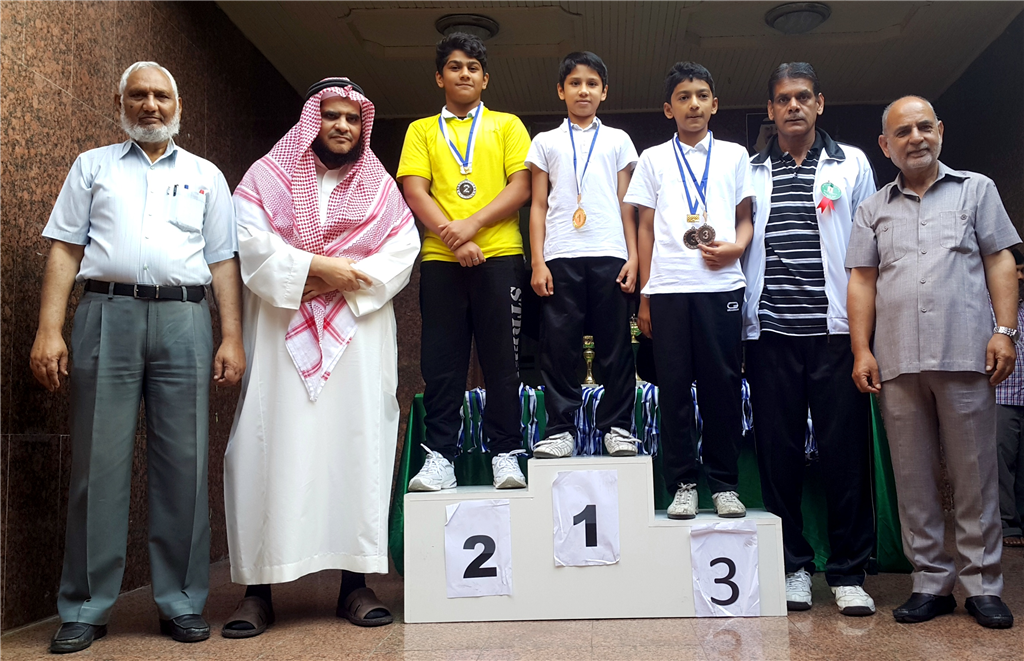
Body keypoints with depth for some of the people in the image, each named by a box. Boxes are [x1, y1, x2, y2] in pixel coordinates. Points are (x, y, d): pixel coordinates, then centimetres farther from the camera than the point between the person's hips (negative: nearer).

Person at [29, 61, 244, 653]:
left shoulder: (206, 175, 18)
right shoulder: (93, 166, 18)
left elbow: (224, 261, 12)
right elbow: (66, 249, 10)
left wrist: (234, 337, 1)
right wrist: (50, 330, -1)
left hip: (184, 320, 0)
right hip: (107, 315, 0)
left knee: (184, 464, 0)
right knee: (100, 463, 0)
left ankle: (183, 603, 9)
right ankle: (86, 609, 10)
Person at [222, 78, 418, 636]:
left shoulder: (381, 187, 17)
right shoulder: (269, 176, 12)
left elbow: (402, 252, 3)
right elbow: (249, 240, -4)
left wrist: (348, 280, -11)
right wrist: (317, 266, -12)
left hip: (359, 334, 2)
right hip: (282, 336, -1)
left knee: (359, 444, -3)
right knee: (275, 447, -6)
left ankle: (355, 581, 2)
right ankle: (258, 587, -1)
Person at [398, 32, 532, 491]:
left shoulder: (507, 125, 14)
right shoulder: (421, 131, 17)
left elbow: (521, 186, 2)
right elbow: (414, 191, 4)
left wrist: (472, 225, -11)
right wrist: (452, 238, -11)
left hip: (498, 256, -1)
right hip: (440, 259, 1)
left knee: (501, 361, 0)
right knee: (441, 363, 0)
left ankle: (505, 454, 7)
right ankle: (439, 457, 5)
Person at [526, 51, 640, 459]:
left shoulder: (617, 140, 16)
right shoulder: (546, 142, 15)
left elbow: (626, 203, 12)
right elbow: (538, 206, 11)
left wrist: (632, 257, 2)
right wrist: (537, 262, 1)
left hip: (609, 256, 0)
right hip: (560, 257, 0)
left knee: (615, 346, 1)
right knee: (559, 346, -2)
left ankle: (616, 426, 10)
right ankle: (560, 430, 5)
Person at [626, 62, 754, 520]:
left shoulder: (734, 156, 15)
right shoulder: (654, 159, 14)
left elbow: (745, 219, 16)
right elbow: (645, 228, 11)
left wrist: (735, 247, -8)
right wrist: (644, 293, 5)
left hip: (721, 285, 0)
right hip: (668, 288, 0)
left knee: (722, 385, 1)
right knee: (675, 387, 1)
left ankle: (724, 484, 12)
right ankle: (683, 485, 10)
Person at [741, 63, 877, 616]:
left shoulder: (851, 164, 12)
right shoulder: (750, 171, 14)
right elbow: (741, 244, 13)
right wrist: (740, 311, 3)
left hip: (836, 328, -1)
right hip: (770, 330, 1)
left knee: (845, 449, 0)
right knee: (778, 450, 3)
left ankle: (848, 570, 12)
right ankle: (794, 565, 15)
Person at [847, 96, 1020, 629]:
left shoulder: (976, 189, 13)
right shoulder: (873, 209, 15)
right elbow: (862, 281, 10)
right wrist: (861, 350, 2)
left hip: (965, 355, -1)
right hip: (897, 362, 2)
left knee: (974, 474, 2)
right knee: (913, 476, 5)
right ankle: (931, 582, 15)